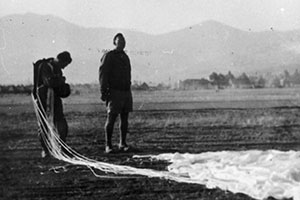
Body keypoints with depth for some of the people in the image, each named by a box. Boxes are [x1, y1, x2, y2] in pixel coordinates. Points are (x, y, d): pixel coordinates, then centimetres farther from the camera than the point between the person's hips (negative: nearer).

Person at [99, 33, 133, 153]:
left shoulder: (125, 57, 18)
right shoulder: (109, 56, -4)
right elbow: (103, 74, -10)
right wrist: (103, 92, -17)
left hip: (126, 92, 6)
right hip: (114, 92, -6)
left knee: (125, 118, 4)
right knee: (111, 118, -8)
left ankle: (123, 144, 9)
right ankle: (108, 145, -3)